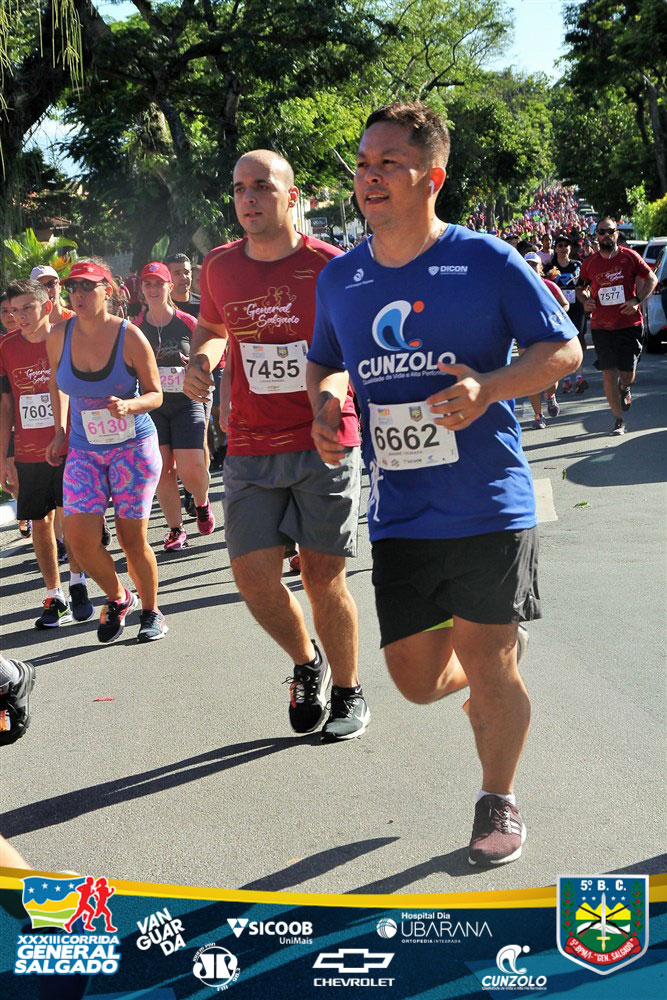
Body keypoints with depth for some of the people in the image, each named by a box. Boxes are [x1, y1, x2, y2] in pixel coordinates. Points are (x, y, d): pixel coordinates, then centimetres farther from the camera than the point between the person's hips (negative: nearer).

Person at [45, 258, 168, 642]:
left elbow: (155, 394, -4)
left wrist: (129, 405, -25)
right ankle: (118, 598, 20)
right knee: (80, 538, -8)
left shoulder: (129, 336, -12)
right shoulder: (59, 336, -3)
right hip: (84, 450, 3)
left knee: (133, 539, 0)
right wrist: (60, 432, 12)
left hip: (134, 447, -3)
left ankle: (151, 611, 23)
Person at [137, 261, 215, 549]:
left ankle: (202, 503, 22)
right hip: (152, 406, 2)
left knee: (191, 471, -11)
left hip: (186, 403, -2)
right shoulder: (135, 328, 4)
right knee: (162, 471, -2)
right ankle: (175, 530, 10)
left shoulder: (187, 323, 0)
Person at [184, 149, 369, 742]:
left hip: (325, 444, -3)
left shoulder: (331, 267, -7)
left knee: (323, 576, 2)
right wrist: (201, 359, 2)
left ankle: (348, 694, 24)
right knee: (253, 574, -4)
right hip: (250, 450, 3)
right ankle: (307, 664, 26)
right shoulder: (220, 268, 4)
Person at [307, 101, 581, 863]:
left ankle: (498, 801, 26)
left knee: (488, 666, 2)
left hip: (489, 506, -4)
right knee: (416, 678, 6)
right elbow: (326, 364, 21)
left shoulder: (486, 261, -8)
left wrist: (489, 388, -21)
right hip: (397, 515, 4)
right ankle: (494, 676, 41)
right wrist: (325, 406, -2)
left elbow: (563, 348, -4)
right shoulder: (339, 279, 6)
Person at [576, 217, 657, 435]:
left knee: (627, 372, 1)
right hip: (601, 326, 1)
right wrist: (585, 301, -4)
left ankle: (625, 390, 39)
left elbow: (652, 279, 4)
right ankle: (618, 420, 8)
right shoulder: (589, 263, 3)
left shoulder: (629, 257, -2)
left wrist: (637, 300, -10)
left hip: (629, 324, -1)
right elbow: (580, 288, 18)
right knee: (609, 373, -3)